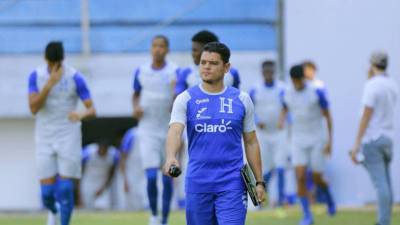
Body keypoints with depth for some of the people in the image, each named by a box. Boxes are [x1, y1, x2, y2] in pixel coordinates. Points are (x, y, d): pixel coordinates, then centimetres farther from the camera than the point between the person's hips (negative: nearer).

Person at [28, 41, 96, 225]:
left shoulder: (75, 77, -8)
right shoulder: (35, 76, -2)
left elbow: (92, 110, -9)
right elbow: (33, 108, -14)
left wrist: (81, 115, -33)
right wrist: (50, 84, -25)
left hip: (69, 139, -2)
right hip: (44, 139, 2)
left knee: (65, 188, -10)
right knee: (47, 192, 0)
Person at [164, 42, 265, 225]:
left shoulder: (241, 100, 5)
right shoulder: (186, 99, 2)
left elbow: (251, 143, 11)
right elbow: (175, 131, -14)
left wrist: (259, 181, 6)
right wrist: (171, 157, -35)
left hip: (232, 184, -1)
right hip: (197, 182, 1)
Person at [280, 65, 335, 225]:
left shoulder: (317, 93, -13)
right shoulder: (287, 94, -2)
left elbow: (327, 116, -5)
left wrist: (330, 141, -8)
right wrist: (282, 120, -1)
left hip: (316, 140, -2)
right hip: (298, 140, 2)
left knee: (317, 179, 1)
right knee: (300, 177, -12)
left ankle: (328, 196, 37)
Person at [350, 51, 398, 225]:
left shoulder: (372, 86, -15)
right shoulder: (393, 86, 10)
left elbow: (366, 116, -18)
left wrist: (356, 145, -16)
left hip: (371, 139, -8)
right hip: (388, 139, 8)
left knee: (380, 185, -11)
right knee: (385, 184, 12)